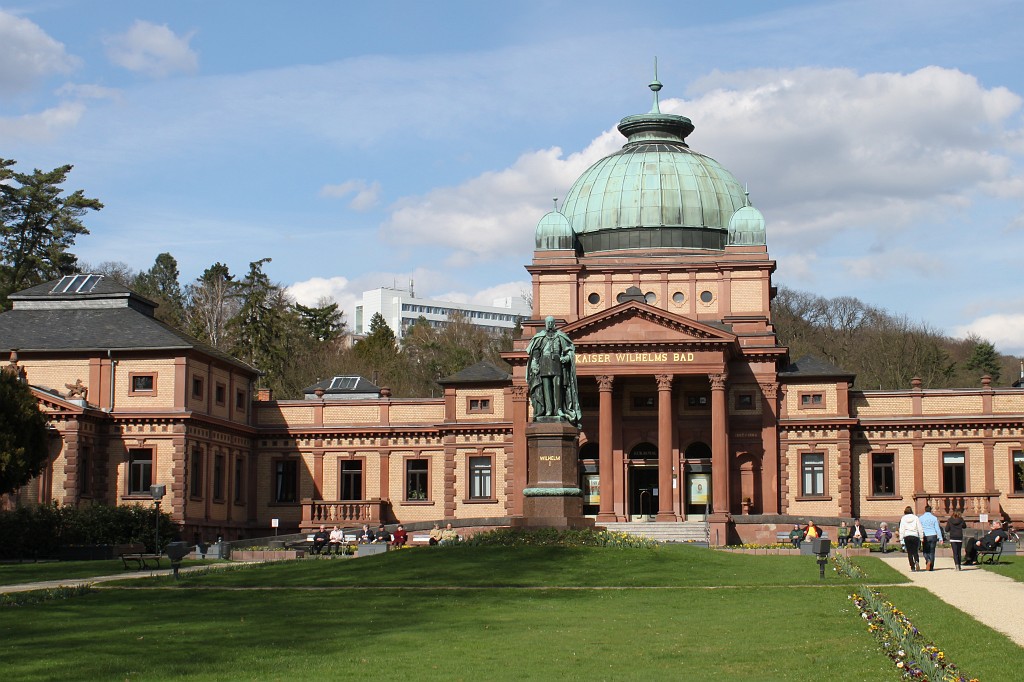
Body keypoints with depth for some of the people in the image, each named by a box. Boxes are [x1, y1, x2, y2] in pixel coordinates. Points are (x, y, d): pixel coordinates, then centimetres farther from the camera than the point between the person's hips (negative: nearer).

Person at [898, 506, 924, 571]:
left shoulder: (903, 519, 3)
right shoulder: (915, 518, 3)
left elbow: (901, 530, 1)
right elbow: (920, 529, 2)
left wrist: (901, 539, 3)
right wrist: (921, 537, 7)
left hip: (907, 536, 0)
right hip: (915, 536, 0)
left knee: (909, 552, 6)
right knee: (915, 551, 7)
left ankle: (912, 567, 1)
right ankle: (917, 561, -22)